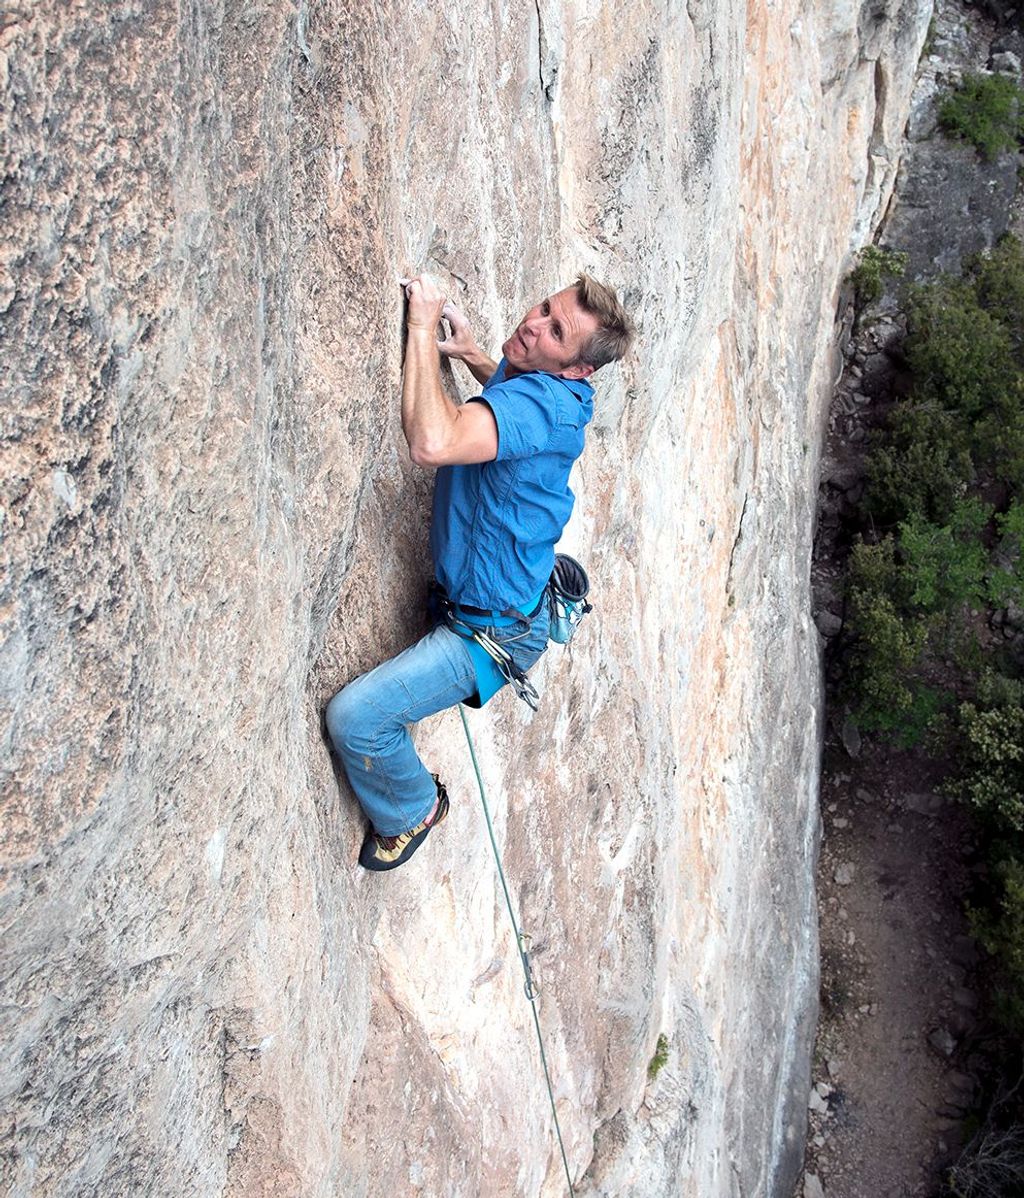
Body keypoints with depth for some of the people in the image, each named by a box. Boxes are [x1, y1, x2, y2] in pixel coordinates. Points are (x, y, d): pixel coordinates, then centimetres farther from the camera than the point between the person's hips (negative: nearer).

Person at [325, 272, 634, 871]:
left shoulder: (548, 401, -34)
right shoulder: (528, 378, -3)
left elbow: (433, 442, -51)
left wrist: (424, 326, -39)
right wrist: (472, 355, 8)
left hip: (495, 632, -10)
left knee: (355, 717, -14)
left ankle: (412, 811, 15)